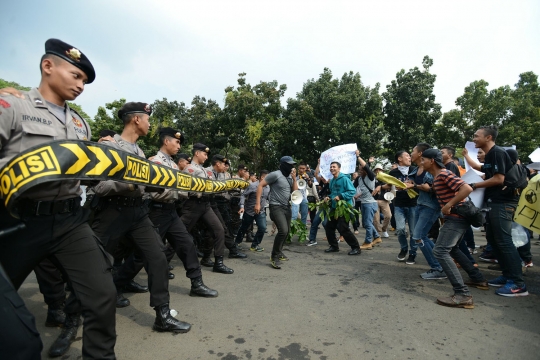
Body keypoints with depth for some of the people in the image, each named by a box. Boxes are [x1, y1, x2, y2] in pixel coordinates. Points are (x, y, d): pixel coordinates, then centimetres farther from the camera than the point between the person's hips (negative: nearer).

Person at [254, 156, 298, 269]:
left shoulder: (290, 177, 11)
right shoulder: (275, 174, -13)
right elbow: (260, 185, -13)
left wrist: (294, 179, -3)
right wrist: (257, 203, -18)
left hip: (287, 207, 8)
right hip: (276, 207, -8)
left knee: (287, 231, 15)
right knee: (283, 230, -21)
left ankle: (279, 252, 36)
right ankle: (274, 257, -6)